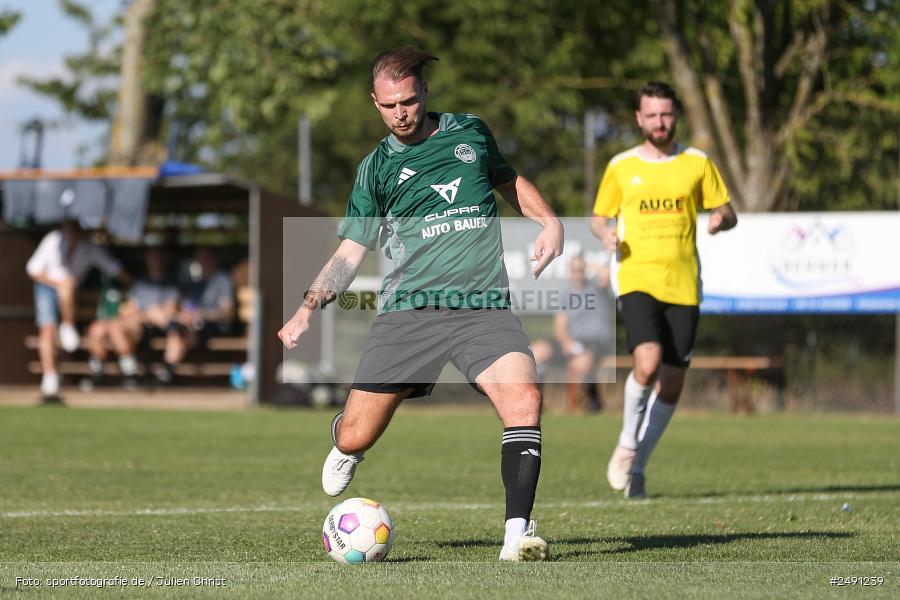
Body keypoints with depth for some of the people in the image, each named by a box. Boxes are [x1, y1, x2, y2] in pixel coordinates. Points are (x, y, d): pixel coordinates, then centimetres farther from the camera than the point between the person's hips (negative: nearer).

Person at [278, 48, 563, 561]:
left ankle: (518, 533, -24)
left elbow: (511, 182, 29)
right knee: (355, 437, -2)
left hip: (485, 307, 0)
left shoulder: (470, 132, 12)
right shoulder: (377, 169, 8)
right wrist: (309, 308, -6)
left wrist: (550, 222, 10)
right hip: (409, 312, 0)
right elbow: (351, 252, 9)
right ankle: (345, 451, 38)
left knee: (524, 399, -27)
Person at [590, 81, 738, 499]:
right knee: (647, 363, -24)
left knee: (670, 385, 1)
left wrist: (721, 221, -12)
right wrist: (606, 234, -8)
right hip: (637, 280, -2)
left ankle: (636, 467, 19)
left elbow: (727, 212, 12)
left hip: (683, 287, 2)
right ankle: (627, 443, 2)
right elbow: (599, 217, 16)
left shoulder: (697, 163, 8)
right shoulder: (620, 167, 7)